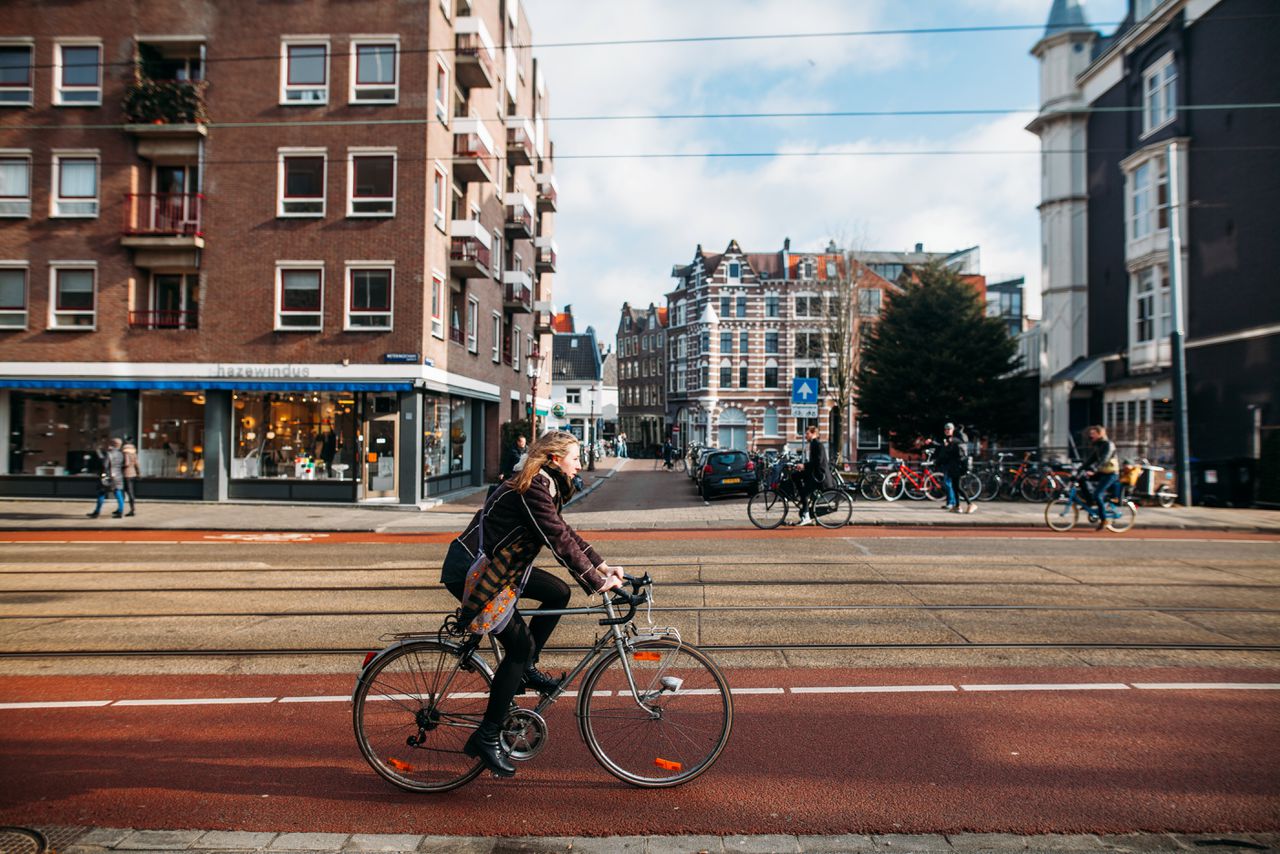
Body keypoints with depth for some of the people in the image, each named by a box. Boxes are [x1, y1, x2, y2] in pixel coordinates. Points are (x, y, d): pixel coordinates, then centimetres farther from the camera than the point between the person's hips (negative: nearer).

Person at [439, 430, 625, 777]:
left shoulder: (544, 486, 9)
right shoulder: (532, 488, -21)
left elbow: (565, 532, 13)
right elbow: (559, 540, -26)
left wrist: (601, 566, 7)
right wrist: (596, 582, -23)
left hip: (495, 567, 10)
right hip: (469, 571, -10)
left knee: (558, 593, 6)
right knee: (520, 644, -8)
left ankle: (524, 670, 17)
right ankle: (486, 738, 3)